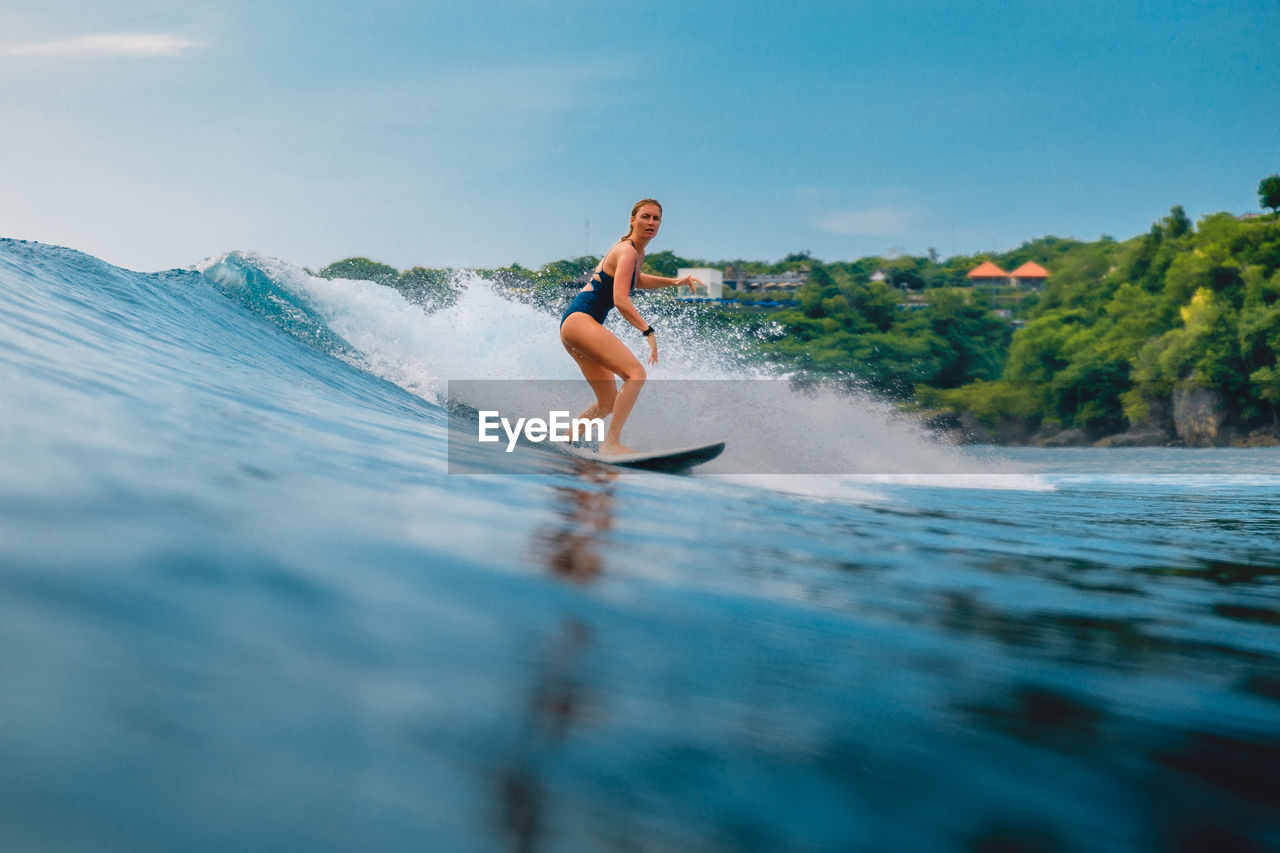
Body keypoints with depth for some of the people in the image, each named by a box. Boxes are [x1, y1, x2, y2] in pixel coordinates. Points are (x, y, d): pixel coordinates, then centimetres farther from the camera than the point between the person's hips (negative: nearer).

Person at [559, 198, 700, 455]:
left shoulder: (637, 253, 18)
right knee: (636, 373, -25)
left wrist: (675, 282, 29)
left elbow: (634, 280, 40)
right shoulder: (628, 251, -11)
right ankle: (611, 442, -31)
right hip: (580, 320, -11)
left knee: (609, 403, 13)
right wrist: (649, 331, -27)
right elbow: (620, 301, -22)